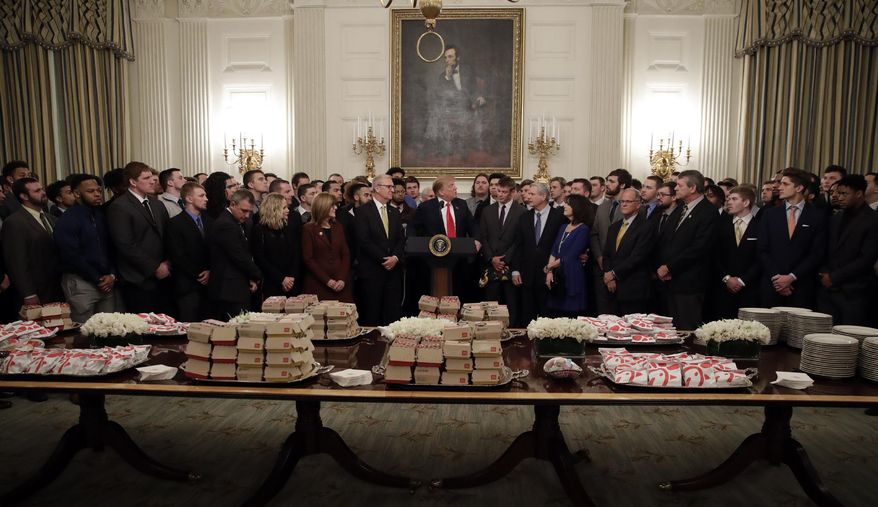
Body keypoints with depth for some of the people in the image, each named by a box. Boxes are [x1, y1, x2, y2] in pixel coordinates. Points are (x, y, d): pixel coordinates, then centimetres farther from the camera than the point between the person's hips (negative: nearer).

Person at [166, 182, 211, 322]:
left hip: (208, 284, 5)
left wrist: (210, 270, -4)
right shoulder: (175, 224, -4)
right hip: (188, 286, -5)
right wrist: (199, 275, -9)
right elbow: (178, 257, -9)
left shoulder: (208, 221, 14)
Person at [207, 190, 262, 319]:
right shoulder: (226, 225, -15)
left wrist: (253, 278, 5)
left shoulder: (234, 223, 17)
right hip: (231, 292, -10)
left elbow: (244, 254, 18)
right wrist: (257, 276, -3)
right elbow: (240, 258, -17)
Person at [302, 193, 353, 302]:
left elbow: (346, 254, 9)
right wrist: (327, 280, -12)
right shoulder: (308, 229, 1)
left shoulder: (338, 227, 14)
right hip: (317, 285, -3)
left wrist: (342, 279, -6)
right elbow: (308, 258, -6)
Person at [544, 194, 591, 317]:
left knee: (571, 317, -4)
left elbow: (571, 256, -13)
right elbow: (554, 251, 9)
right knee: (556, 315, 6)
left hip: (572, 279, -7)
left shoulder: (583, 229, -7)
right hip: (557, 279, 7)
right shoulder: (563, 228, 16)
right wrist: (550, 272, -5)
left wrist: (549, 267, -3)